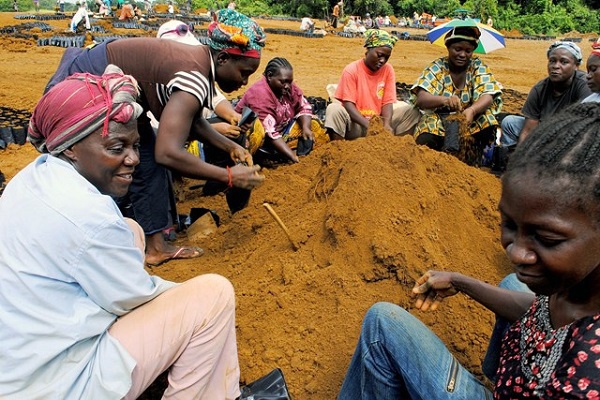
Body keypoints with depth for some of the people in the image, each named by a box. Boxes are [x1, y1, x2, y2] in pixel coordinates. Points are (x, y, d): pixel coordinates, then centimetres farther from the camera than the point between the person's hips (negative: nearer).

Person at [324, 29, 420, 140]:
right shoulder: (351, 70, -9)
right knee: (334, 110, -32)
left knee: (411, 111, -9)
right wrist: (368, 125, -30)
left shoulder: (388, 70, 2)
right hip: (355, 123, -4)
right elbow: (348, 103, -16)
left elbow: (387, 102, -3)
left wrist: (387, 124, -23)